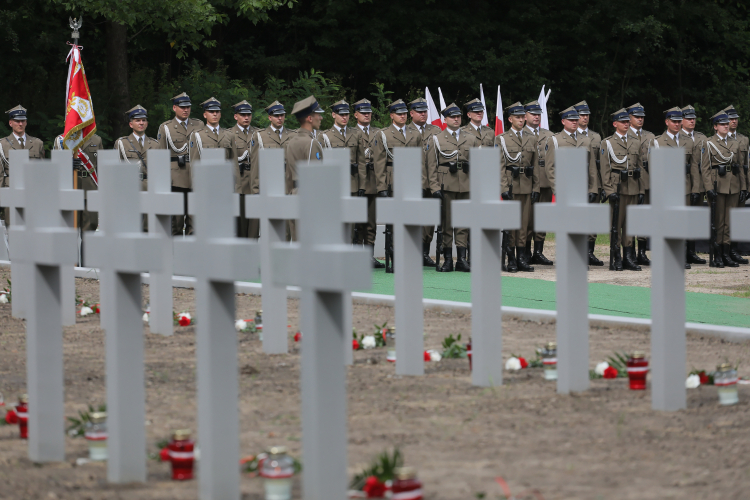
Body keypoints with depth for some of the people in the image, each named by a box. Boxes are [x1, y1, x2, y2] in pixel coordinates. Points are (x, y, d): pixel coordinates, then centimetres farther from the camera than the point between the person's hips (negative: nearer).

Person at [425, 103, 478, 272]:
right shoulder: (437, 139, 7)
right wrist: (435, 187, -6)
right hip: (446, 186, -2)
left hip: (466, 186, 2)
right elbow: (432, 166, 3)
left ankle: (462, 259, 3)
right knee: (446, 222, -1)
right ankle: (448, 259, 3)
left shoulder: (472, 139, 14)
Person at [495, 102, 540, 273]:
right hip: (510, 186, -3)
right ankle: (511, 260, 1)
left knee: (525, 222, 3)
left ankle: (522, 259, 7)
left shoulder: (531, 139, 12)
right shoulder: (502, 139, 2)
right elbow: (500, 166, -3)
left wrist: (536, 187, 4)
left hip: (527, 186, 3)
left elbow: (535, 165, 12)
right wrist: (504, 188, -12)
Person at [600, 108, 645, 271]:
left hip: (633, 188, 4)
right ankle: (616, 259, -1)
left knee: (630, 222, 5)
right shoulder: (607, 143, 2)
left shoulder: (636, 142, 15)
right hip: (617, 187, -4)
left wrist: (641, 190, 8)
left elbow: (640, 167, 15)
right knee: (616, 223, -4)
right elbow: (605, 169, -3)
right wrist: (610, 190, -11)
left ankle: (628, 258, 9)